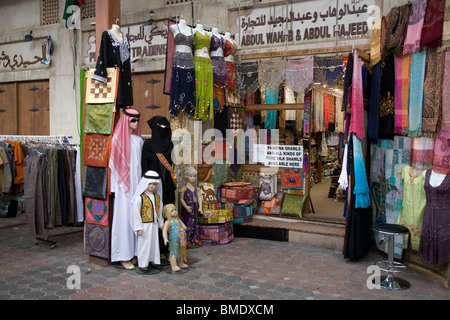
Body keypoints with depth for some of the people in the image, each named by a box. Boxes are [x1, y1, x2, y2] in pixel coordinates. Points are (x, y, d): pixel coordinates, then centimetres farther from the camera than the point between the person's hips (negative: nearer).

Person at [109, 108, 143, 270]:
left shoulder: (139, 140, 11)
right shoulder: (117, 139, -6)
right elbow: (113, 164, -7)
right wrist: (114, 187, -11)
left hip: (136, 183, 6)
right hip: (123, 184, -6)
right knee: (124, 217, -4)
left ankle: (133, 251, 17)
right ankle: (122, 257, 3)